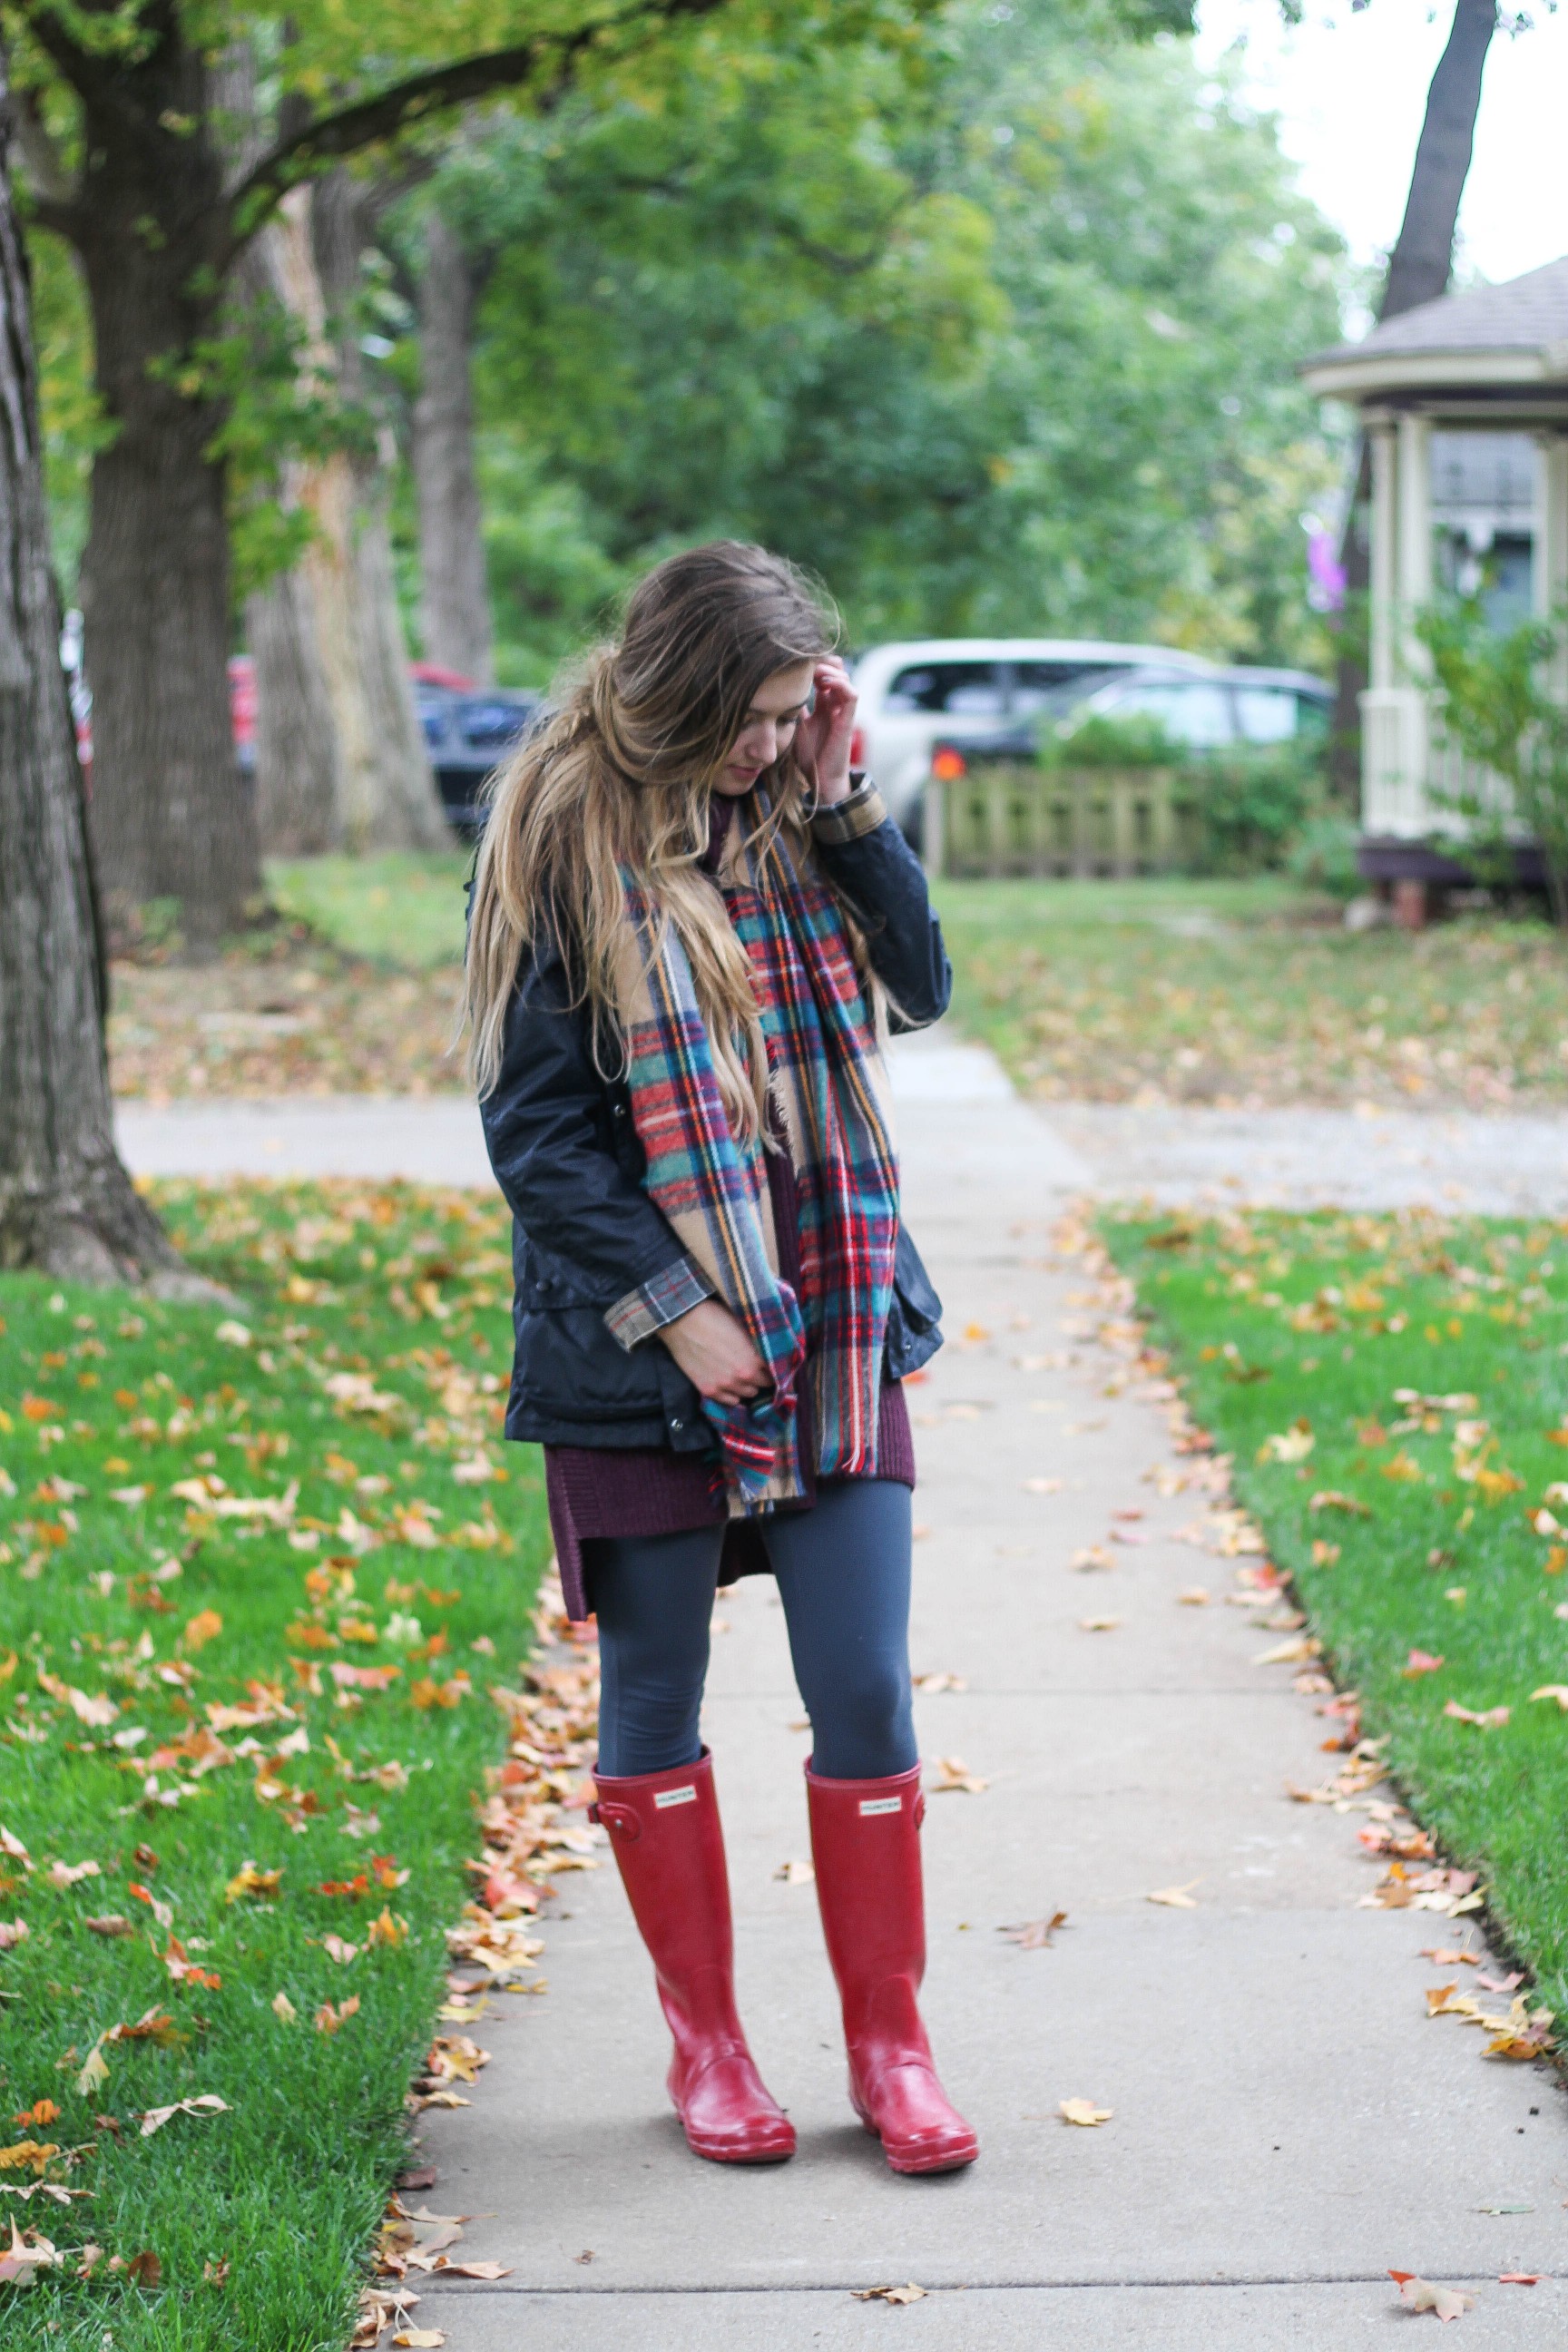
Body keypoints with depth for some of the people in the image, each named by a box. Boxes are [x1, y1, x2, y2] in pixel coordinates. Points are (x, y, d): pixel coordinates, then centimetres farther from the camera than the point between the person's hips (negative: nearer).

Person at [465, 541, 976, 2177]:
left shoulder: (793, 820, 6)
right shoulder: (560, 843, -7)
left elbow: (920, 991, 2)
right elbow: (533, 1124, -9)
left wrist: (843, 804, -6)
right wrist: (667, 1307, -14)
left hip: (832, 1331, 3)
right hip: (644, 1354, -3)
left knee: (866, 1695, 1)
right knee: (655, 1704, 8)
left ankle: (888, 2040, 14)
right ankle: (704, 2040, 23)